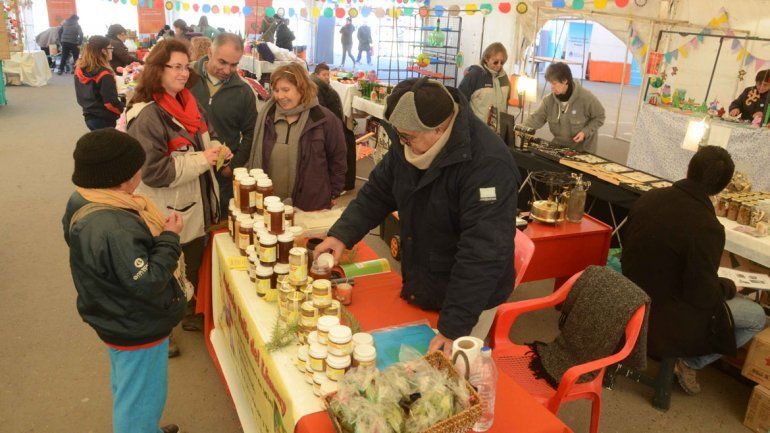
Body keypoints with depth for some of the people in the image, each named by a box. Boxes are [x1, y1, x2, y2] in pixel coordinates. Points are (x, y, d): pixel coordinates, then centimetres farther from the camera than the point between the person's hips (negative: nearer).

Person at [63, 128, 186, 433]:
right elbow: (148, 282, -33)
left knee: (126, 387, 31)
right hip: (137, 329, -11)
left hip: (118, 318, 11)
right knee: (142, 397, 12)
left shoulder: (82, 201, -6)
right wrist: (169, 238, -23)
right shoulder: (114, 230, -37)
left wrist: (157, 231, -2)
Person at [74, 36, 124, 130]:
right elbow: (111, 102, -22)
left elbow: (80, 95, 11)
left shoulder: (79, 69, 1)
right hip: (104, 120, -8)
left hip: (89, 117, 8)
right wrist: (124, 110, -6)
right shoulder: (104, 74, -23)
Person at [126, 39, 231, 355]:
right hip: (168, 216, -8)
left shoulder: (189, 104, 4)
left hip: (196, 209, 8)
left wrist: (216, 149, -3)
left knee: (194, 268, 24)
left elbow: (206, 136, 20)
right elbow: (151, 171, -27)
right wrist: (201, 160, -26)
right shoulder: (147, 116, -23)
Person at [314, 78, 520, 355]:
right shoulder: (407, 144, -6)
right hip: (418, 290, 7)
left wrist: (454, 328, -32)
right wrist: (342, 234, -8)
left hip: (469, 301, -7)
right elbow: (377, 192, 7)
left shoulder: (488, 165, -30)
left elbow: (483, 252, -32)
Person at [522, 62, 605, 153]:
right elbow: (537, 118, -10)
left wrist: (585, 132, -20)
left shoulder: (586, 97, -19)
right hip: (559, 146, 4)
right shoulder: (549, 100, -8)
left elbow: (599, 117, -8)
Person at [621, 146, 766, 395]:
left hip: (634, 298, 7)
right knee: (757, 317, 11)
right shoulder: (707, 228, -28)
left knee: (724, 294, 27)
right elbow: (703, 297, -22)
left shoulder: (649, 197, -8)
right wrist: (730, 286, 0)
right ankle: (690, 363, 11)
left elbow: (630, 245, 7)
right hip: (668, 316, -7)